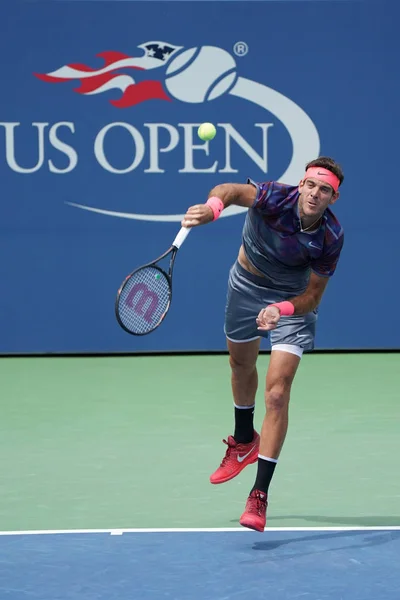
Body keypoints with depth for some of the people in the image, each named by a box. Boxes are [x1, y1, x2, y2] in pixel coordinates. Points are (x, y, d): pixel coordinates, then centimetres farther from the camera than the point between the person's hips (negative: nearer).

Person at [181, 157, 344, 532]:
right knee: (241, 365, 24)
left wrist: (281, 309, -40)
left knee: (277, 392, -15)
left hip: (293, 299, -2)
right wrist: (213, 206, -73)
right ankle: (244, 442, 55)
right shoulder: (276, 198, -32)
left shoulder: (330, 237, -29)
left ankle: (259, 495, -12)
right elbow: (233, 190, -50)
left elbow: (313, 296, -20)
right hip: (247, 284, 2)